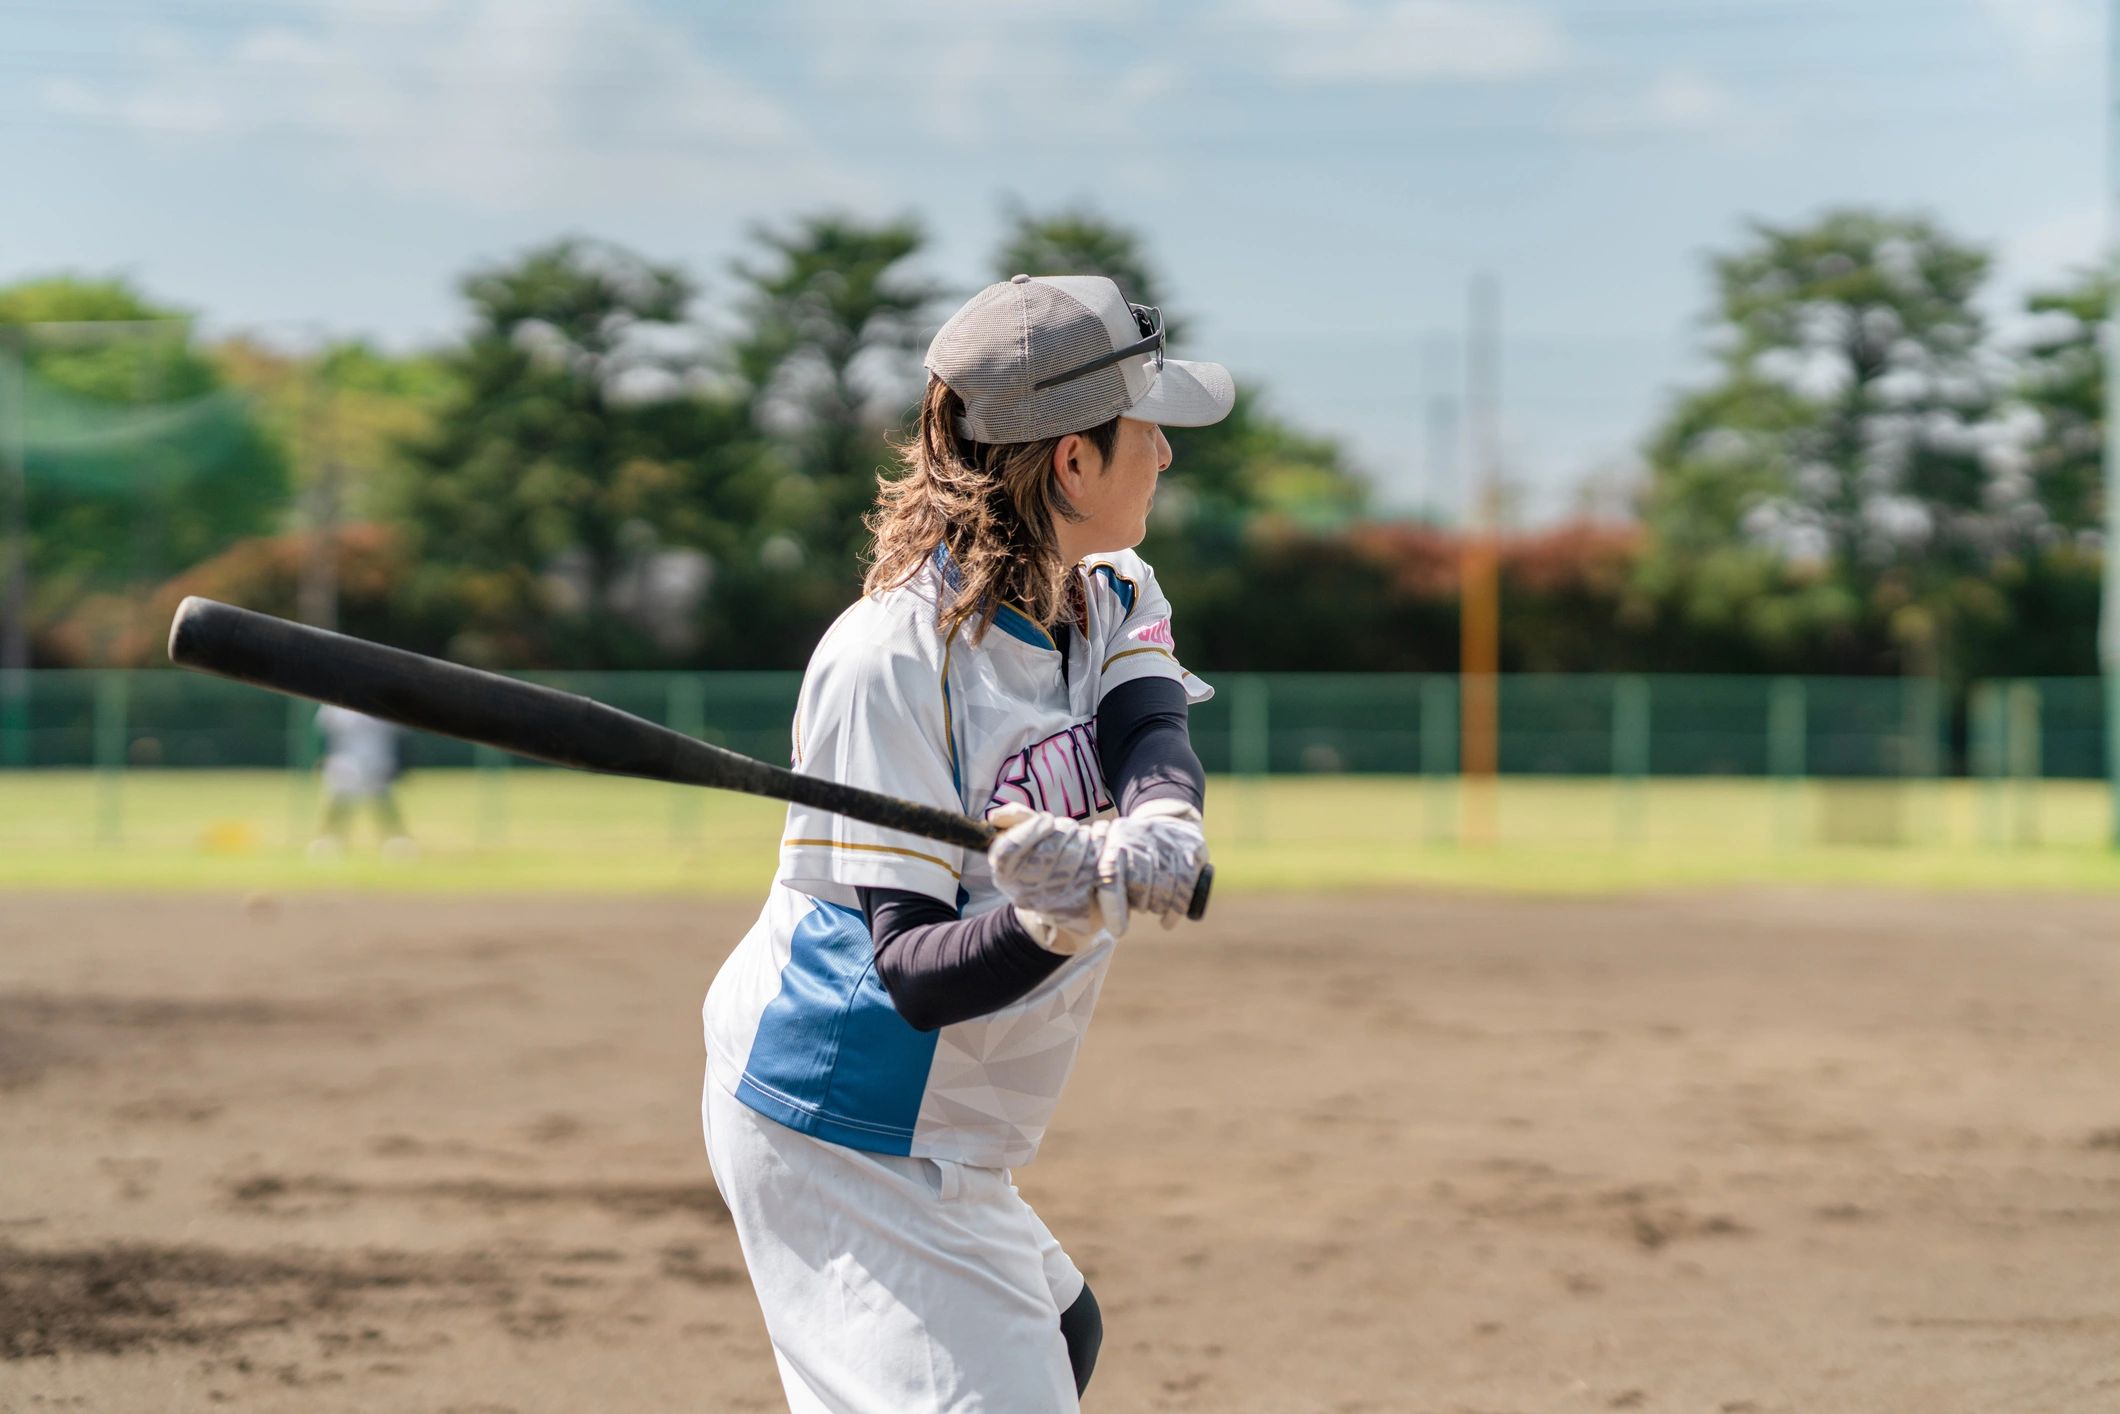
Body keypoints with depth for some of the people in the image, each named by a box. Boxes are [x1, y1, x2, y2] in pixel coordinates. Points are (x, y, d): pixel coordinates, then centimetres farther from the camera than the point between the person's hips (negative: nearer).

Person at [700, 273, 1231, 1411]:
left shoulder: (1117, 601, 2)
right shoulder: (888, 660, -23)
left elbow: (1157, 759, -20)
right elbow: (914, 972, -27)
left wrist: (1156, 841, -43)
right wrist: (1051, 926, -48)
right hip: (838, 1136, -9)